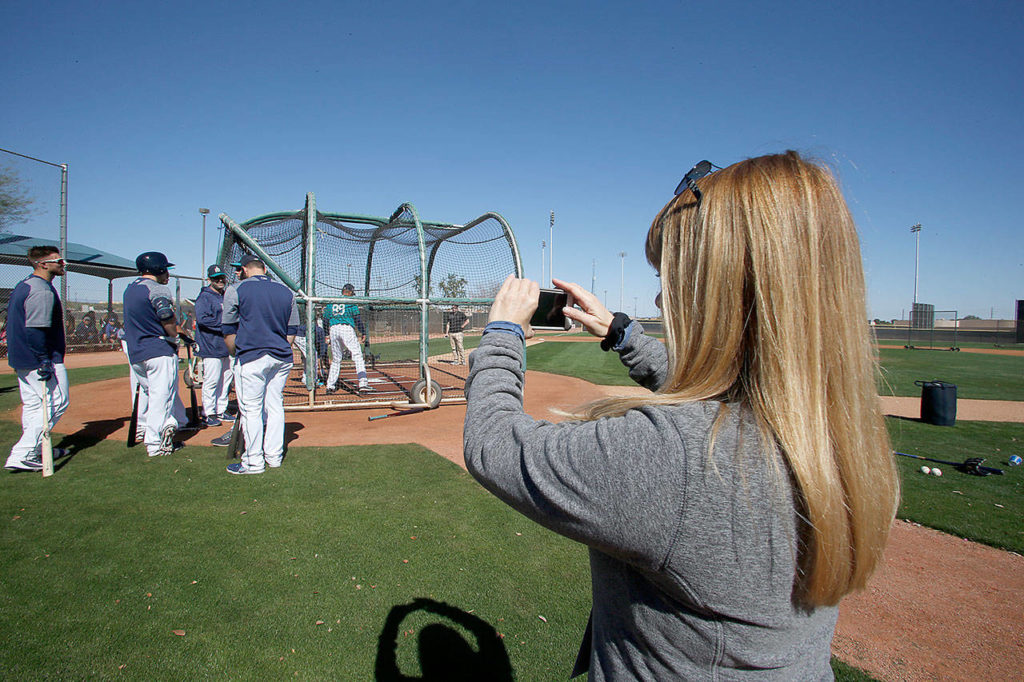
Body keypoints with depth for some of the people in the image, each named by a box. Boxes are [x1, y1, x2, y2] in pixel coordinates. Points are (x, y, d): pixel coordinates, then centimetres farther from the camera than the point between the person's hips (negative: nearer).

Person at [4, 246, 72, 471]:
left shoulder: (22, 287, 16)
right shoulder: (43, 291, -17)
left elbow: (15, 325, 21)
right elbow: (36, 330, -24)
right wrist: (44, 362, -24)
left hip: (20, 359, 11)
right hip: (39, 359, -11)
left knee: (32, 405, 16)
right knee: (57, 402, -6)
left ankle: (38, 451, 26)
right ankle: (22, 455, -8)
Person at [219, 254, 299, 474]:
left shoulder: (235, 290, -2)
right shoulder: (286, 292, 10)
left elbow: (228, 331, 0)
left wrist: (237, 356, 10)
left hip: (251, 357, -5)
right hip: (281, 358, 5)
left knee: (251, 409, 2)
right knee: (275, 407, 12)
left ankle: (254, 462, 7)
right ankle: (274, 456, 20)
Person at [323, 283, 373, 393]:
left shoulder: (331, 302, 20)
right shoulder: (351, 302, 8)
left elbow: (326, 319, 16)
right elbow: (357, 318, 0)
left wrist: (328, 334, 21)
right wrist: (363, 333, 0)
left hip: (333, 329, 5)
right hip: (347, 328, -5)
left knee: (335, 359, 14)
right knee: (358, 356, -7)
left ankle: (330, 385, 11)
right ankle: (363, 383, -19)